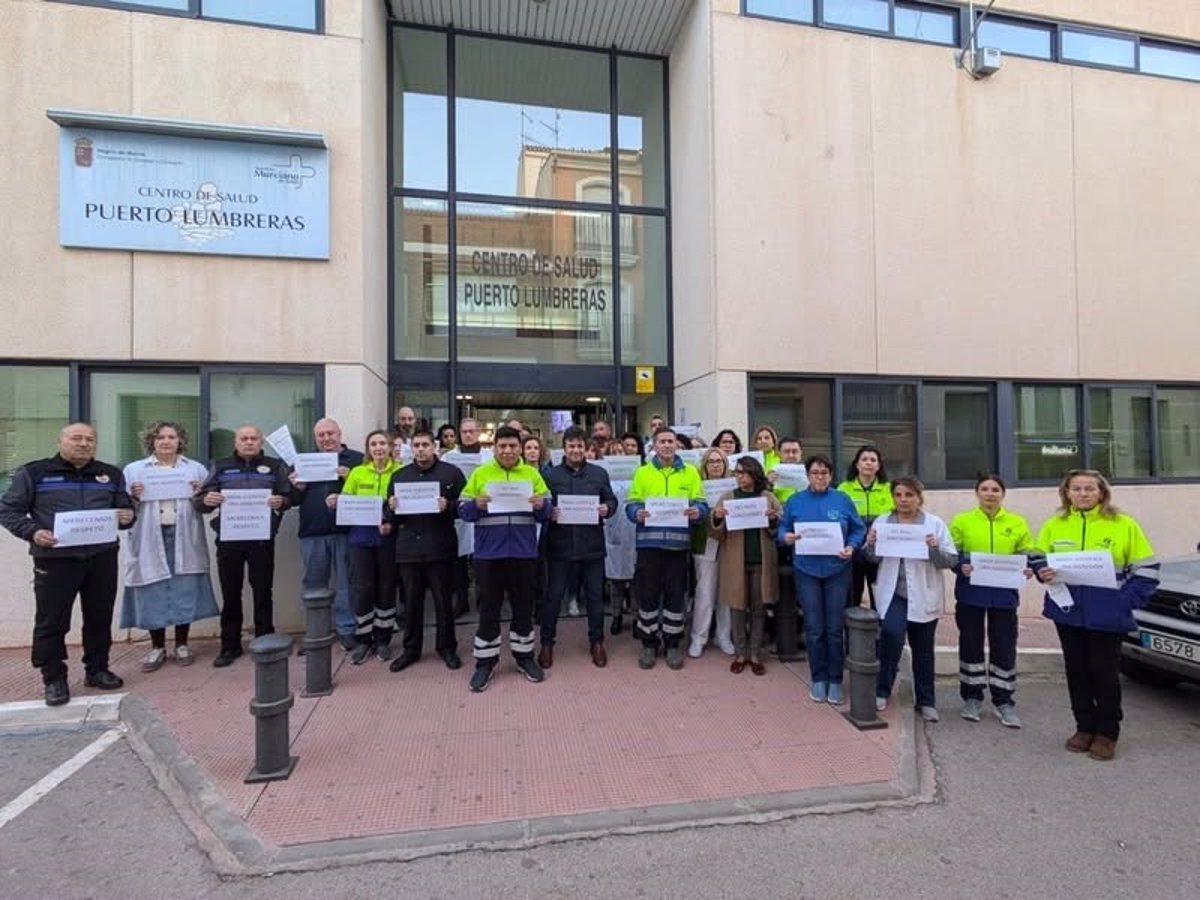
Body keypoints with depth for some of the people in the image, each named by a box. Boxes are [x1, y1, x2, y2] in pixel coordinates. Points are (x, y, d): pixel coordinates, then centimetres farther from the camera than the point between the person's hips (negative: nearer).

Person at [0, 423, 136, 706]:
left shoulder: (111, 474, 11)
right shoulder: (33, 472, 2)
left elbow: (126, 507, 17)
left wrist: (127, 516, -6)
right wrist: (32, 532, -16)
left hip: (102, 557, 3)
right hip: (55, 559, -3)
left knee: (100, 617, 11)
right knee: (51, 621, 3)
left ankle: (97, 670, 24)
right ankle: (54, 679, 17)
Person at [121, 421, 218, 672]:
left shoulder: (196, 469, 11)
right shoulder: (134, 470, 9)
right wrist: (134, 498, -13)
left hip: (184, 539, 0)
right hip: (150, 540, 0)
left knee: (185, 591, 2)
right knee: (152, 593, 2)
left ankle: (182, 644, 15)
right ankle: (157, 647, 16)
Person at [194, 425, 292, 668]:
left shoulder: (275, 466, 7)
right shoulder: (220, 467, 10)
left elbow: (289, 496, 4)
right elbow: (198, 500, 7)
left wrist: (281, 501, -20)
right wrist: (206, 500, -17)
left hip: (262, 540, -1)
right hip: (228, 539, 2)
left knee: (262, 593, 5)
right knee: (230, 594, 9)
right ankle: (230, 645, 20)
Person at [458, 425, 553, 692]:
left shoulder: (532, 473, 7)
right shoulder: (480, 473, 4)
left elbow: (546, 512, 5)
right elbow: (462, 508, 1)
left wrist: (541, 505, -17)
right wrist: (477, 505, -20)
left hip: (523, 552, 1)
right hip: (489, 552, -1)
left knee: (523, 605, 12)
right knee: (489, 607, 7)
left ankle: (525, 656, 27)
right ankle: (485, 661, 19)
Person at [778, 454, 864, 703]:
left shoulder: (842, 500, 3)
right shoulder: (795, 500, 4)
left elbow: (858, 529, 4)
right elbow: (782, 528, 4)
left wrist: (851, 548, -13)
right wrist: (786, 537, -18)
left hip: (837, 570, 0)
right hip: (806, 571, 0)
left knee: (834, 628, 4)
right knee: (814, 629, 4)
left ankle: (835, 680, 20)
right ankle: (818, 679, 20)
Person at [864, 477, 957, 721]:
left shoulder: (935, 524, -1)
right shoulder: (882, 522, 4)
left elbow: (952, 560, -2)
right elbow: (873, 558, 7)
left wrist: (936, 549, -22)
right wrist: (870, 544, -15)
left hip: (924, 596, 0)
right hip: (893, 593, 0)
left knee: (923, 650, 11)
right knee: (891, 633, -22)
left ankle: (926, 701, 29)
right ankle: (882, 690, -2)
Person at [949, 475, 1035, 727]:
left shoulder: (1017, 523, 5)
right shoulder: (962, 521, 0)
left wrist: (1028, 568, -14)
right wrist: (961, 566, -20)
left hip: (1004, 594, 1)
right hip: (970, 593, -1)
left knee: (1004, 647, 6)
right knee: (970, 645, 8)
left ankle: (1004, 701, 21)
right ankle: (972, 698, 22)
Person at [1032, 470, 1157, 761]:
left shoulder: (1124, 525, -6)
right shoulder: (1054, 525, 2)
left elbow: (1146, 570, -4)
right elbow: (1038, 559, 11)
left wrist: (1125, 602, -12)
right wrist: (1043, 572, -11)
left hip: (1107, 615, -3)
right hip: (1068, 612, 3)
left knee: (1105, 672, 5)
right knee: (1076, 671, 11)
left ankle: (1107, 733, 21)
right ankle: (1085, 727, 25)